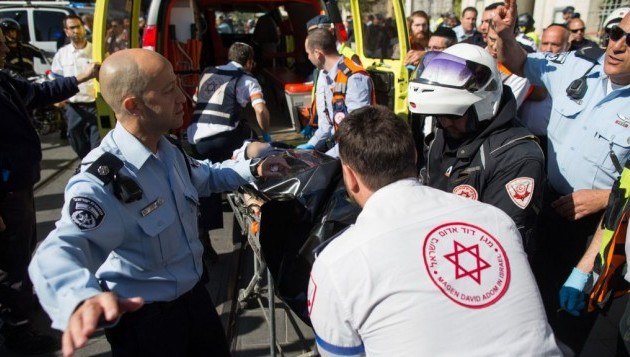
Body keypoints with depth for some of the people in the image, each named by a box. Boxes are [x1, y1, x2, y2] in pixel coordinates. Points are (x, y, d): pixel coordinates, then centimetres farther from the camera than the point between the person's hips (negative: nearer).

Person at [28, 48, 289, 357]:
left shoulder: (167, 151, -1)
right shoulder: (102, 181, -30)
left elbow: (203, 176, 20)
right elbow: (58, 253, -43)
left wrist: (252, 169, 9)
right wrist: (83, 299, -64)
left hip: (193, 295, 8)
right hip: (144, 319, -8)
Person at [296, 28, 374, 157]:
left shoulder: (354, 78, -21)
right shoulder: (323, 75, 8)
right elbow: (326, 120, 11)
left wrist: (329, 156, -22)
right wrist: (312, 145, -1)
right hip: (336, 143, 8)